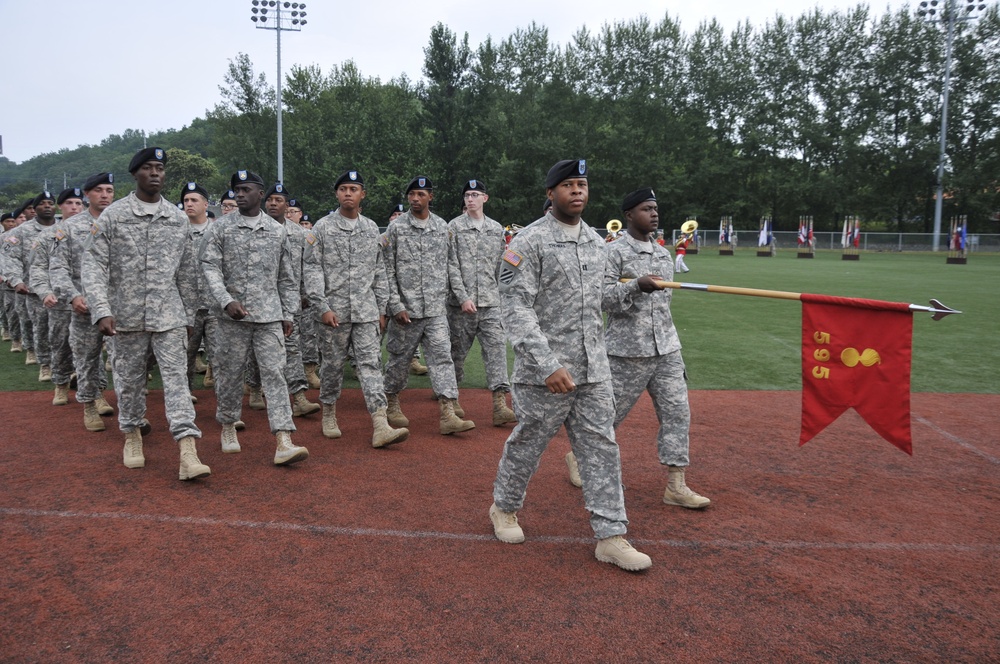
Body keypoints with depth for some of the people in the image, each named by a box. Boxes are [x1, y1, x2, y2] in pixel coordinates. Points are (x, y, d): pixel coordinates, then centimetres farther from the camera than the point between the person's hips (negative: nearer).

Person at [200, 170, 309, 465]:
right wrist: (226, 301, -20)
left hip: (269, 315, 1)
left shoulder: (278, 230, 9)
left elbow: (286, 277, 12)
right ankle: (228, 427, 31)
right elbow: (210, 268, -5)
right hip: (232, 315, 0)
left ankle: (284, 442, -12)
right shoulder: (220, 228, 3)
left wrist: (288, 313, 8)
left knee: (274, 373, -6)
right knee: (230, 373, 9)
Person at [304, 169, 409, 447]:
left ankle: (381, 427, -11)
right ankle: (329, 415, 28)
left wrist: (381, 309, 10)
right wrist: (323, 307, -13)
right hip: (334, 310, -2)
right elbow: (311, 269, -5)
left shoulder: (372, 228, 12)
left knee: (371, 363, -4)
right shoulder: (322, 227, 0)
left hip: (366, 311, 2)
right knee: (333, 364, 7)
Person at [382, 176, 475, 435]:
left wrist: (444, 301, 11)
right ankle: (392, 404, 28)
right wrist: (396, 305, -10)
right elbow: (388, 269, -3)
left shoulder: (442, 227, 10)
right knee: (400, 358, 7)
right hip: (406, 307, -2)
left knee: (442, 355, -6)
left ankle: (448, 415, -8)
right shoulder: (396, 227, 0)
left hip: (436, 308, 3)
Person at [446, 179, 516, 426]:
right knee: (457, 350, 7)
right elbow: (451, 265, -6)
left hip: (491, 303, 3)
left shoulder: (497, 229, 14)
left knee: (496, 348, -7)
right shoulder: (454, 227, 2)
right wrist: (463, 297, -13)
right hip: (461, 302, -2)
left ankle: (500, 404, -9)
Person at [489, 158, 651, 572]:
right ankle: (504, 507, 33)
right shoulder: (529, 241, -11)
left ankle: (611, 537, 13)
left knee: (601, 448, 6)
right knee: (527, 444, 8)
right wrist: (548, 365, -25)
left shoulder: (596, 241, 12)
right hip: (544, 371, -6)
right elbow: (516, 309, -18)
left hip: (593, 370, 6)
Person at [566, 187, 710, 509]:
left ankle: (676, 486, 7)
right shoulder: (614, 252, -7)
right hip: (627, 350, -6)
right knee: (610, 411, 3)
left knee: (677, 411, 1)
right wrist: (636, 286, -30)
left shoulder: (663, 254, 14)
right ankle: (578, 456, 29)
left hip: (666, 349, 7)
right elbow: (602, 296, -16)